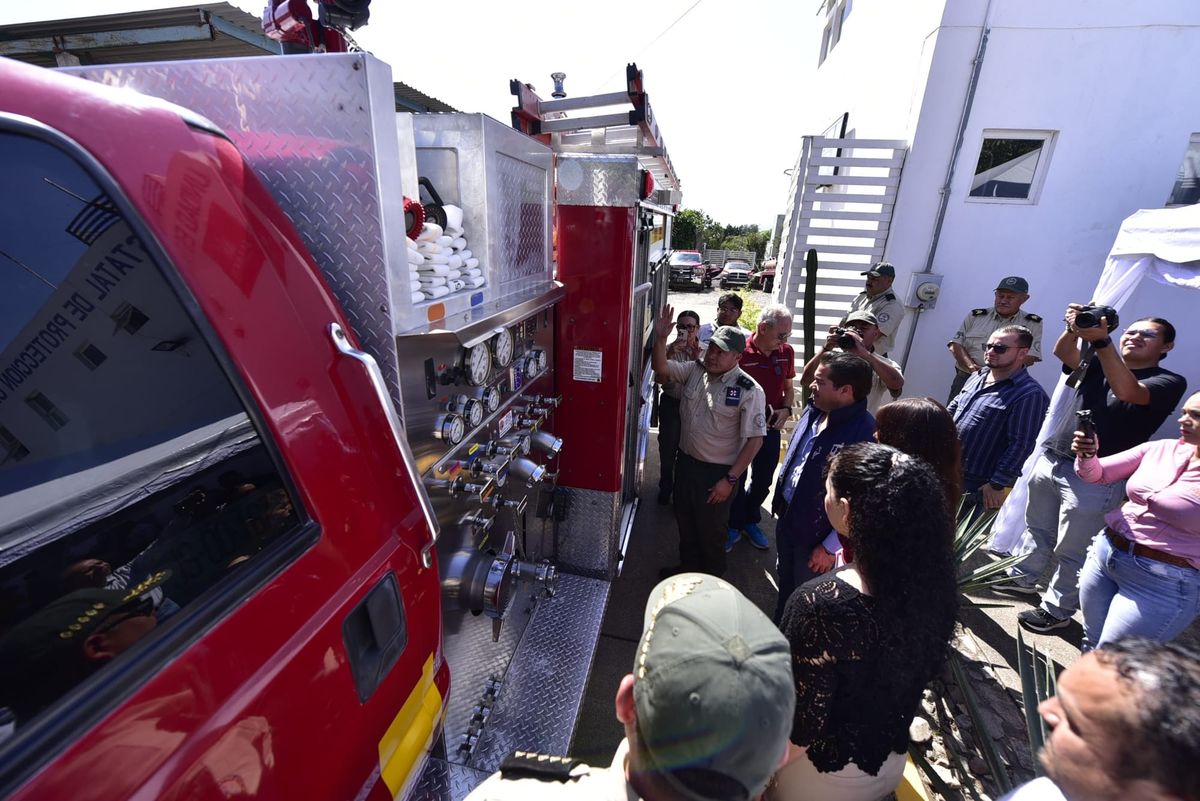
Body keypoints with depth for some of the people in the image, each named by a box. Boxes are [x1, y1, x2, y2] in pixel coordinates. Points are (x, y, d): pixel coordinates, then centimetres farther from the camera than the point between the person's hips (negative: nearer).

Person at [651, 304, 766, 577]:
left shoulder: (749, 390, -18)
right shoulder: (695, 370, -3)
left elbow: (755, 439, -17)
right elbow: (661, 368, -6)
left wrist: (730, 479, -18)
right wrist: (661, 338, -23)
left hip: (717, 472, -5)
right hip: (686, 462, 6)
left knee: (711, 530, 14)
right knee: (685, 522, 23)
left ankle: (711, 578, 40)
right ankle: (688, 566, 48)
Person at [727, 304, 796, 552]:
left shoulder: (786, 352, -1)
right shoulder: (740, 352, -19)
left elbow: (789, 389, 11)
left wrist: (786, 409, -8)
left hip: (771, 428, 5)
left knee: (763, 480, 19)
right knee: (736, 478, 11)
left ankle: (751, 520, 42)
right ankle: (734, 525, 32)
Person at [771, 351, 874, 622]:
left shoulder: (866, 434, -29)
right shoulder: (813, 411, -5)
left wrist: (830, 547, -17)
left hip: (816, 537, -7)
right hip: (786, 520, 7)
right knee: (785, 584, 28)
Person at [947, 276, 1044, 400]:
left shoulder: (1032, 324, 9)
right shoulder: (976, 316, 11)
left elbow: (1030, 357, 0)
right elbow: (956, 344, 5)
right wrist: (971, 366, -12)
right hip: (966, 377, 1)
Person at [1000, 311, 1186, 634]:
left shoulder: (1169, 382, -4)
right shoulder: (1098, 364, 11)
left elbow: (1127, 392, -25)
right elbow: (1063, 352, -8)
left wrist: (1100, 339, -35)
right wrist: (1075, 329, -30)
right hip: (1049, 460, 5)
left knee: (1071, 552, 6)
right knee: (1038, 530, 21)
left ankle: (1056, 610, 22)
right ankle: (1023, 578, 39)